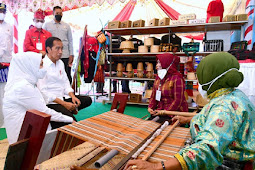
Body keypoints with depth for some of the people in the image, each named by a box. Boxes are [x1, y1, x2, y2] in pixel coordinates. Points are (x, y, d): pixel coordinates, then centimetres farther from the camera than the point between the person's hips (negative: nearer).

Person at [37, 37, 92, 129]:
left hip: (62, 98, 9)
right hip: (50, 102, -8)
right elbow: (43, 91, -19)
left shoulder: (60, 63, 13)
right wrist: (64, 103, -21)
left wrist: (72, 96, -2)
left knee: (87, 100, -2)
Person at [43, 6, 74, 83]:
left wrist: (71, 54, 2)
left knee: (67, 76, 2)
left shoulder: (66, 26, 13)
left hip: (65, 56, 1)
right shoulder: (47, 25, 10)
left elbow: (70, 41, 11)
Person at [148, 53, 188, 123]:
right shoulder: (158, 77, 11)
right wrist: (150, 107, -2)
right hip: (160, 111, 6)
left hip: (175, 112, -6)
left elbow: (178, 100, -15)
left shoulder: (177, 78, -12)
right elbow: (153, 95, 14)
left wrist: (165, 111, -20)